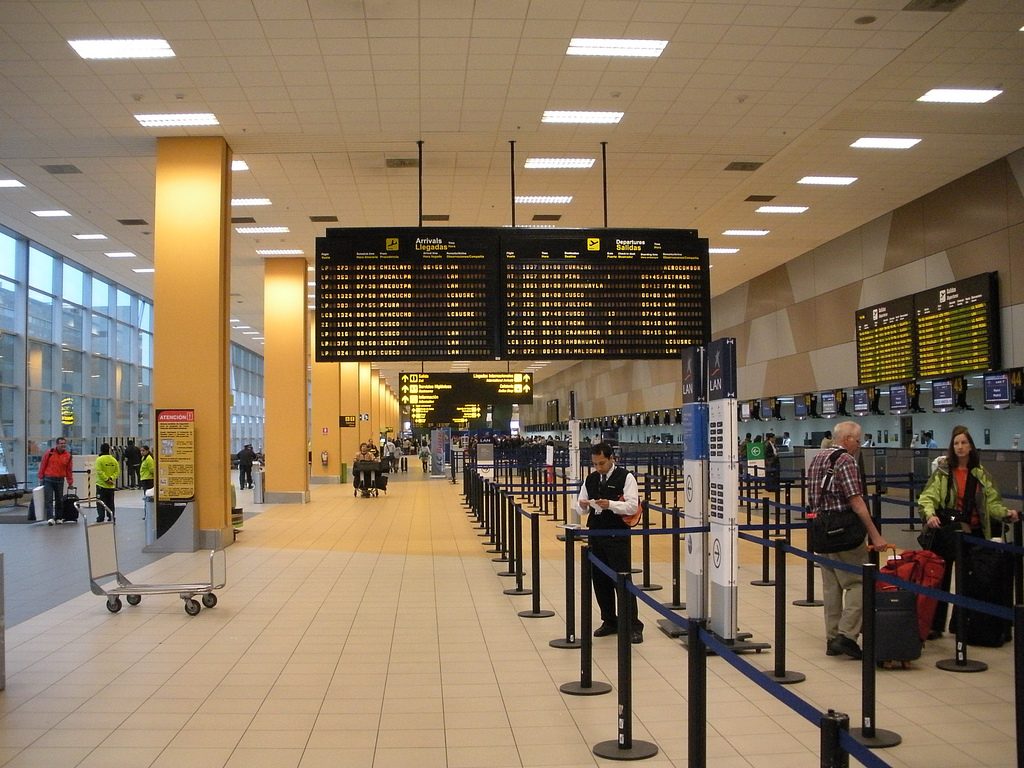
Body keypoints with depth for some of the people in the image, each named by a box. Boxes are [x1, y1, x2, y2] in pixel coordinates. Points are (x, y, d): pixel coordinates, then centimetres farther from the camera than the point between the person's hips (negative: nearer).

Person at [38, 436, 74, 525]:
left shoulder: (68, 456, 2)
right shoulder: (49, 453, -3)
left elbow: (69, 470, 7)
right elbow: (43, 465, 3)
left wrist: (70, 482, 7)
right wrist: (41, 478, 2)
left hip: (60, 480, 2)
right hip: (48, 480, -2)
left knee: (59, 500, 8)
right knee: (49, 499, -9)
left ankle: (58, 518, 16)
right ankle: (50, 518, -15)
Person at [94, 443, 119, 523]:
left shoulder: (99, 459, -11)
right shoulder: (114, 460, 3)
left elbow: (99, 471, -17)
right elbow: (117, 471, 0)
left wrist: (107, 479, -13)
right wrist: (111, 478, -6)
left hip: (101, 485, -4)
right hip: (111, 486, 4)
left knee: (100, 503, 1)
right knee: (110, 503, 13)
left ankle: (100, 519, -4)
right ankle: (111, 519, 15)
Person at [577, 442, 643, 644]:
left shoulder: (626, 478, -5)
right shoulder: (590, 479, 11)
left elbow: (632, 506, -13)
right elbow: (582, 507, 16)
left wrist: (610, 504, -26)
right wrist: (583, 505, -8)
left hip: (618, 537, -6)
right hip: (596, 535, 6)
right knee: (600, 581, 10)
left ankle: (633, 626, -3)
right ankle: (609, 622, 23)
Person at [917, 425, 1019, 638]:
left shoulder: (980, 474, 5)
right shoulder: (943, 471, -5)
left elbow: (991, 502, 6)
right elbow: (927, 497, -13)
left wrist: (1005, 513, -13)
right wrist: (930, 515, -32)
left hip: (973, 533, 3)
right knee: (941, 580, 3)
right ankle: (936, 625, 12)